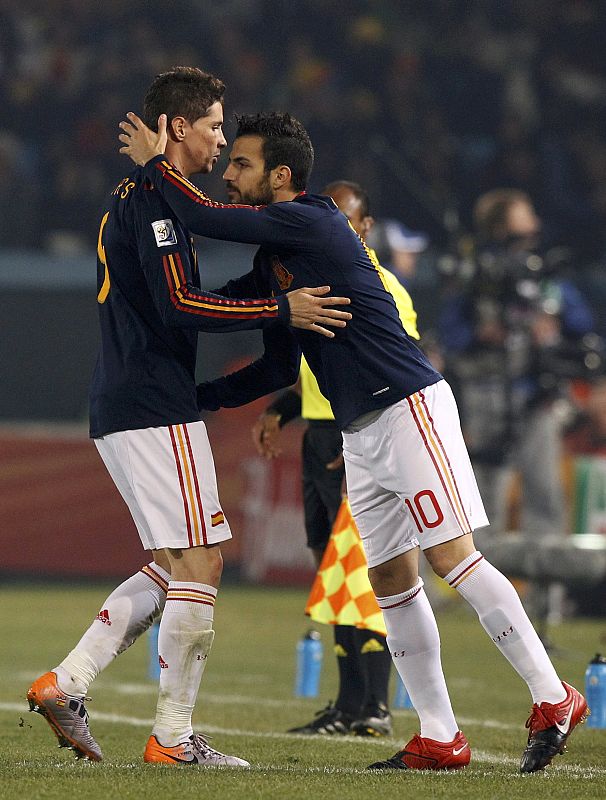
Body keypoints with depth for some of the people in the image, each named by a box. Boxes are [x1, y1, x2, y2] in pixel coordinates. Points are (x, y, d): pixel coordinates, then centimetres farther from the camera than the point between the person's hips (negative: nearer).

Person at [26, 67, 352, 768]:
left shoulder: (135, 197, 20)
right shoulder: (155, 200, -12)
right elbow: (179, 306, -21)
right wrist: (281, 311, -19)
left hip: (120, 411, 10)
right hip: (157, 412, -10)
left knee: (174, 568, 14)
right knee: (199, 566, -7)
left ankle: (65, 683, 8)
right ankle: (172, 737, -4)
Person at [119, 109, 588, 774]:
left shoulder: (309, 222, -12)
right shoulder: (271, 260, 17)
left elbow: (202, 217, -17)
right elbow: (277, 368, 22)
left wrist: (154, 162, -1)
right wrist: (197, 397, 17)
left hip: (409, 407, -10)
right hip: (360, 432, 10)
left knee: (452, 557, -13)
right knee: (391, 579, 7)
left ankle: (553, 699, -8)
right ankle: (439, 739, 9)